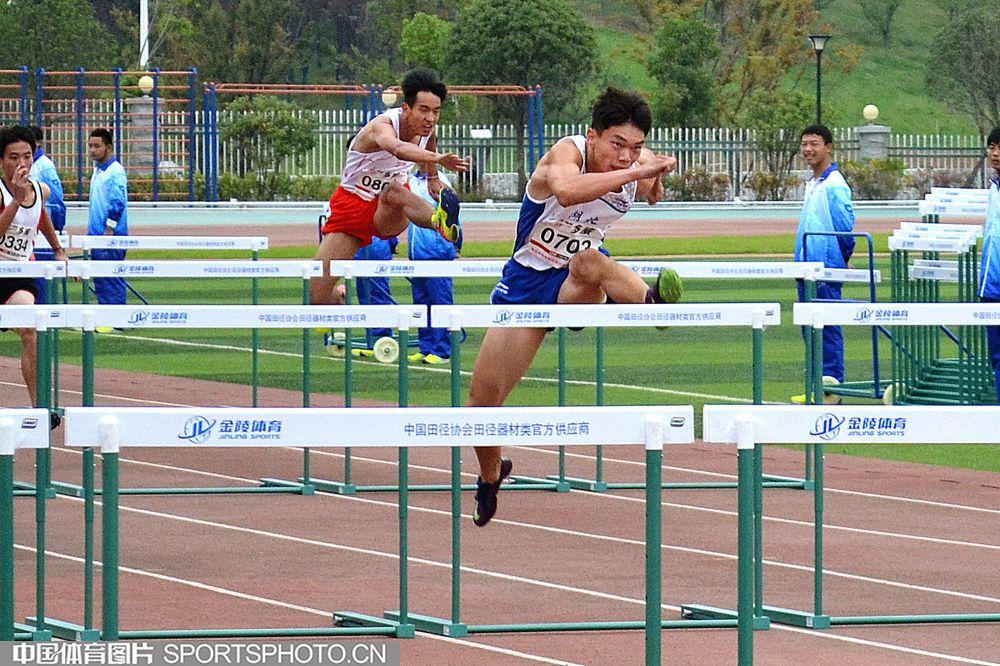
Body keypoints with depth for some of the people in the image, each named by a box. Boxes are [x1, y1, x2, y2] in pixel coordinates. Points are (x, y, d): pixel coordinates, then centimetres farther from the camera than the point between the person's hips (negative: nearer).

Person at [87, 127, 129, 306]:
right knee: (100, 282, 10)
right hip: (97, 237, 9)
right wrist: (91, 232, 19)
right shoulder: (98, 170, 17)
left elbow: (117, 204, -18)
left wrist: (108, 232, -20)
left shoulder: (116, 171, -11)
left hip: (112, 238, -9)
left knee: (111, 282, -9)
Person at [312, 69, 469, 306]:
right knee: (317, 295, -11)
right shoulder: (383, 125, -28)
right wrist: (438, 158, -72)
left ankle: (441, 223, -68)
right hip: (351, 205, -3)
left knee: (394, 189, -38)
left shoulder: (427, 128, -7)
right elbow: (398, 149, -55)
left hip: (386, 213, 3)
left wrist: (433, 178, 36)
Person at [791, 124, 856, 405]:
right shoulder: (812, 184, 18)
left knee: (827, 328, -7)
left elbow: (846, 227, -13)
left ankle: (832, 386, -5)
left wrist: (843, 258, -4)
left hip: (826, 267, -10)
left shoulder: (835, 185, -11)